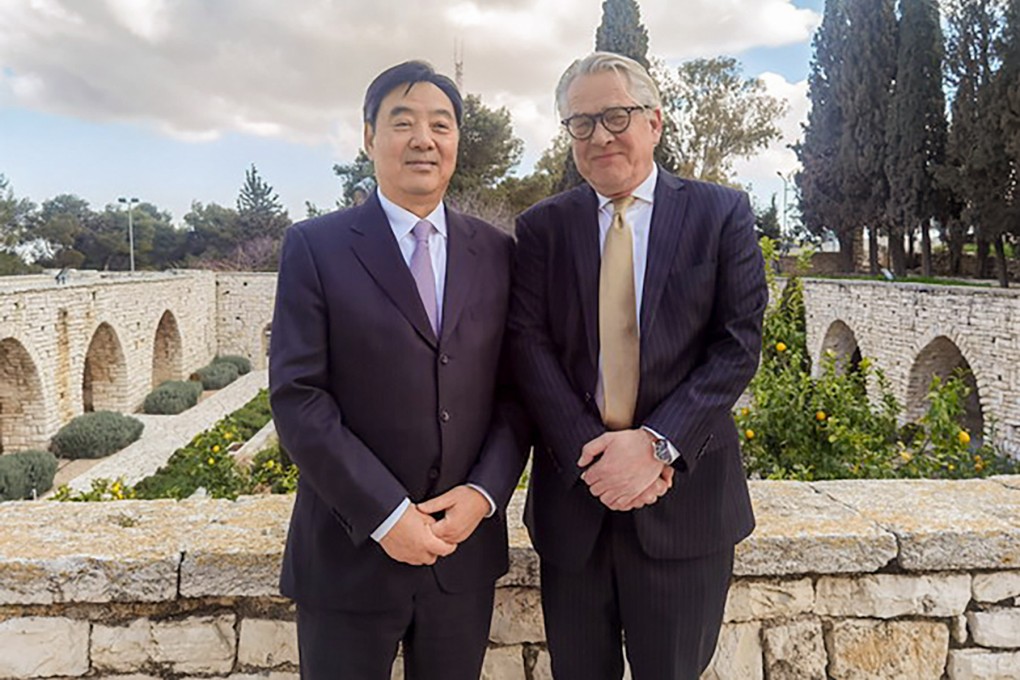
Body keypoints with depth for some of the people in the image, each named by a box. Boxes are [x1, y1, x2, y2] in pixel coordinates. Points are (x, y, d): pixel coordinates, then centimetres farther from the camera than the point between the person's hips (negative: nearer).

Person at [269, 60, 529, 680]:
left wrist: (485, 492, -10)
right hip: (350, 552, -2)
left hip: (466, 544, 3)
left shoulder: (496, 252, 4)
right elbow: (297, 396, -11)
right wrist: (385, 514, -15)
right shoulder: (315, 246, -5)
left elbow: (515, 389, 4)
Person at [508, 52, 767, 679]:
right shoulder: (541, 228, 4)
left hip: (684, 496, -1)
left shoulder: (722, 215, 0)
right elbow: (529, 347, -4)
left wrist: (656, 444, -16)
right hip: (572, 492, 2)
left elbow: (739, 344, -6)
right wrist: (591, 453, -15)